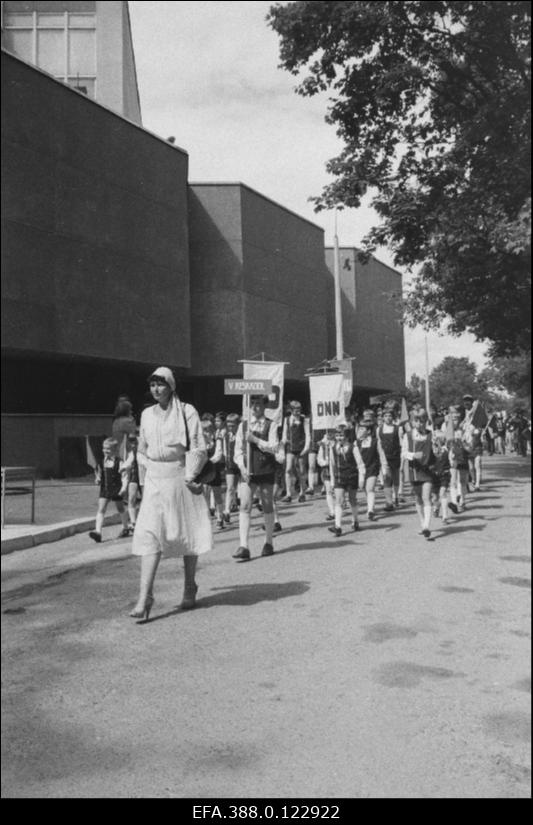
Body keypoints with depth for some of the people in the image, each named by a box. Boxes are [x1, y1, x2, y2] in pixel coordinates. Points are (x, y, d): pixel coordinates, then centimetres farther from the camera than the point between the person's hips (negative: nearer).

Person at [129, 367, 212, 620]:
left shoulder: (186, 412, -5)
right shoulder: (147, 414, 8)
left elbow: (198, 448, -8)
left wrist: (189, 476, -13)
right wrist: (151, 464, 13)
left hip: (180, 479, -3)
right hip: (154, 481, 3)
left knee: (187, 535, 7)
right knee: (149, 536, -8)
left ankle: (190, 588, 24)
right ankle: (145, 596, -11)